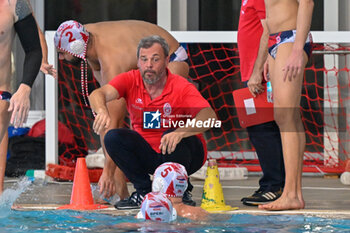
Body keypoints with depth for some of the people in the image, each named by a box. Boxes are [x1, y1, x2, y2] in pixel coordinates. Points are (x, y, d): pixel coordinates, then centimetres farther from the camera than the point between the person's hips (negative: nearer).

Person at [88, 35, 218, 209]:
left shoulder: (181, 87, -18)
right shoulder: (130, 80, -8)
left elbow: (210, 117, -33)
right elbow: (97, 94, -24)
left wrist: (180, 132, -51)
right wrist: (102, 110, -50)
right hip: (148, 155, 4)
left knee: (172, 135, -33)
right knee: (113, 138, -17)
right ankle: (144, 192, -6)